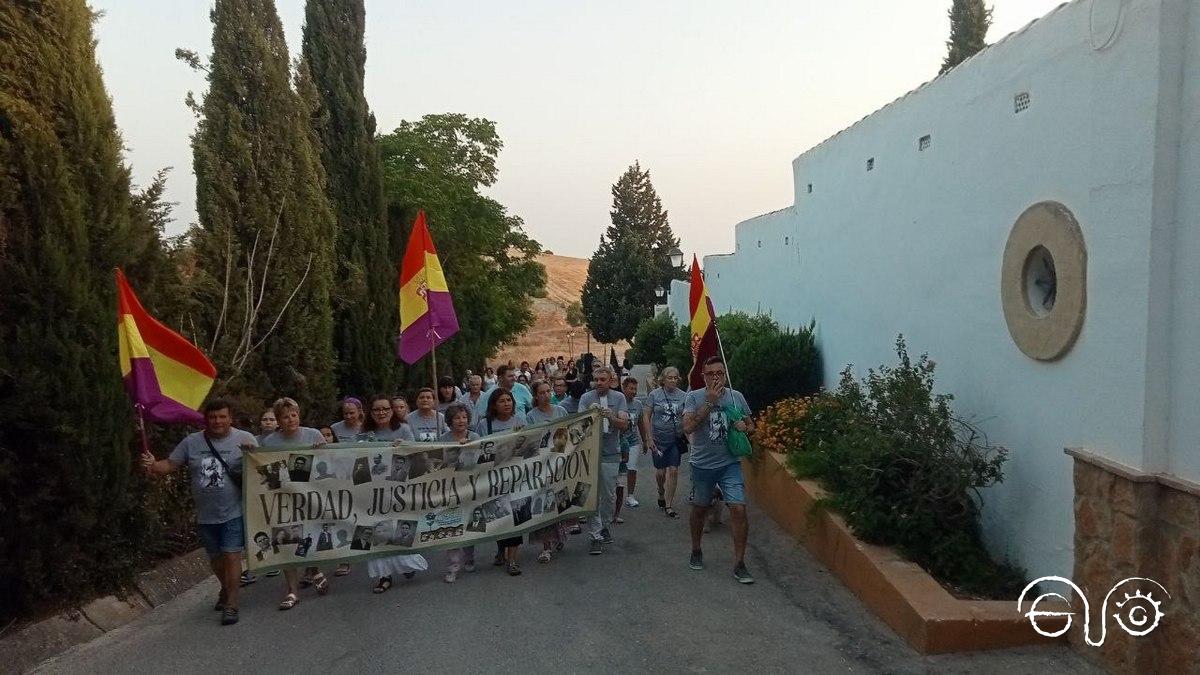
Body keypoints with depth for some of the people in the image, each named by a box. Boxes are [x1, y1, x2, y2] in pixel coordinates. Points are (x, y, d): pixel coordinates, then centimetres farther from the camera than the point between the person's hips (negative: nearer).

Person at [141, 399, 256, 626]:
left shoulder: (245, 439, -7)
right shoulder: (191, 442, 3)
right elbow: (170, 464, 4)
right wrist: (153, 465, -17)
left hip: (233, 512, -4)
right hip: (205, 515, 5)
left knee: (231, 556, -8)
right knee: (215, 557, 20)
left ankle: (231, 605, -1)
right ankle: (226, 590, 45)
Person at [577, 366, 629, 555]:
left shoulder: (618, 398, 2)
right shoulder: (586, 398, -2)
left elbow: (624, 425, -6)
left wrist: (611, 417, -25)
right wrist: (589, 413, -31)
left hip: (611, 453, 2)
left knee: (609, 495, 12)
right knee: (593, 495, -2)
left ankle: (604, 526, 32)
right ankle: (596, 536, 2)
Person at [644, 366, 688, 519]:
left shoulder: (683, 396, 1)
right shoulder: (654, 395, -4)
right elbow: (646, 416, -2)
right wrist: (649, 437, -6)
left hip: (676, 439, 1)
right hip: (658, 439, -1)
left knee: (673, 471, -3)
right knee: (660, 471, 7)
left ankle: (668, 505, 5)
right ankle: (661, 494, 37)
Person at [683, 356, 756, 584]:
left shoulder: (737, 397, 2)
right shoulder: (694, 397, -6)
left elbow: (751, 426, 14)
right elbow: (688, 427, -20)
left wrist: (745, 426, -10)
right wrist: (710, 402, -22)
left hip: (730, 463, 1)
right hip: (702, 465, -1)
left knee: (739, 509, -10)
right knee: (700, 509, 15)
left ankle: (739, 564, 1)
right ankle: (696, 551, 38)